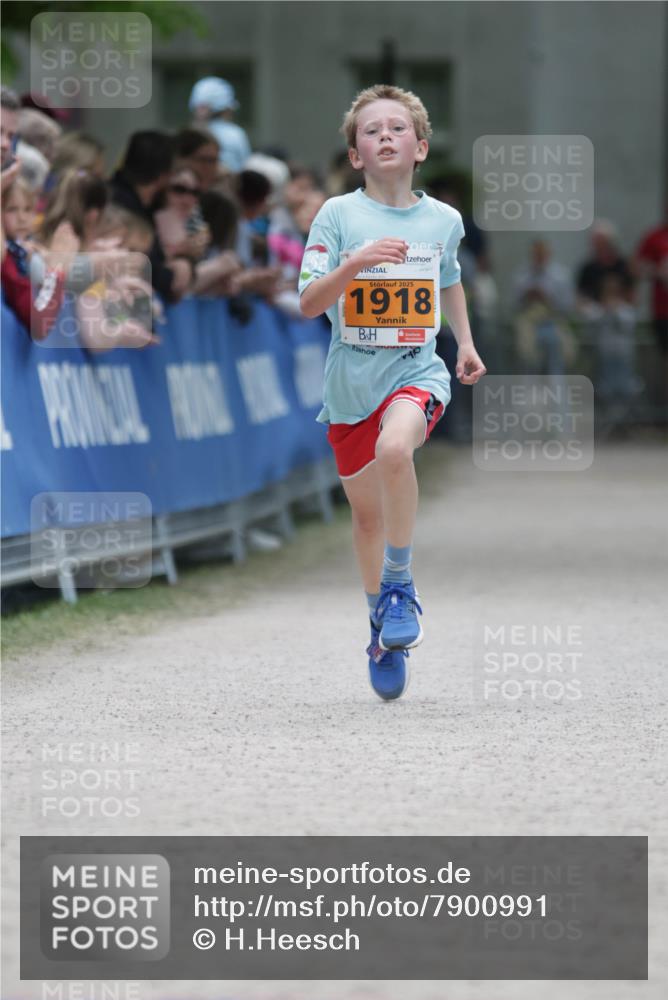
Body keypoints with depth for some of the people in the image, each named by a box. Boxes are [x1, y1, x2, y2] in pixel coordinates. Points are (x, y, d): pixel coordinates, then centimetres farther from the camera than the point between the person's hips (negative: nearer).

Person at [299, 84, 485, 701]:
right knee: (367, 512, 12)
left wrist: (466, 342, 24)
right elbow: (310, 303, -13)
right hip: (351, 379, 1)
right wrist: (358, 262, -27)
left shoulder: (443, 220, 4)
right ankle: (383, 628, 35)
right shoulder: (339, 215, -5)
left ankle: (400, 583, -14)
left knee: (394, 449, -33)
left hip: (417, 371, -1)